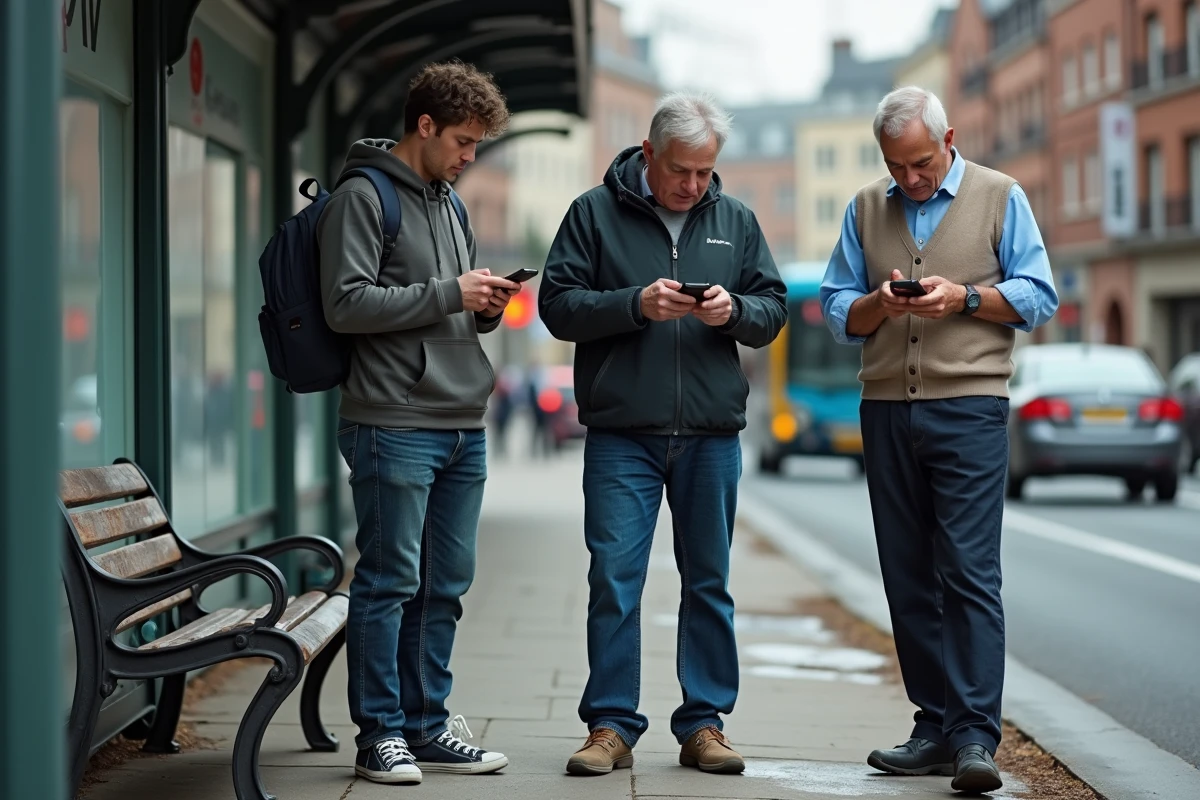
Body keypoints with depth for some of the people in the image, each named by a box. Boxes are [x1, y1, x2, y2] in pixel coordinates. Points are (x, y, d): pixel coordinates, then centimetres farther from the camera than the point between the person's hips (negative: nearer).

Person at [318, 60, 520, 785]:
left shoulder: (449, 202, 20)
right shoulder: (363, 197, -5)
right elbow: (346, 304, -16)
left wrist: (487, 310, 4)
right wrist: (449, 294, -15)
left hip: (465, 430, 8)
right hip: (395, 427, -8)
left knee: (446, 585, 10)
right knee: (390, 582, -3)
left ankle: (426, 724, 19)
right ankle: (381, 732, 4)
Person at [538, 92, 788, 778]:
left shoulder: (736, 221, 11)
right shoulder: (596, 213, 3)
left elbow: (774, 309, 12)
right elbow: (557, 304, -2)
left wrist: (735, 310, -10)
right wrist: (635, 304, -16)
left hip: (712, 436, 3)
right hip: (621, 437, -3)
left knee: (709, 581, 7)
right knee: (614, 579, -4)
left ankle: (705, 723, 15)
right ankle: (611, 726, 4)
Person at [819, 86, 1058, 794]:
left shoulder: (1000, 198, 5)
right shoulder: (866, 209, 14)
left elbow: (1038, 297, 2)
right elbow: (838, 311, 12)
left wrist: (964, 296, -12)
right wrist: (879, 303, -9)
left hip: (969, 410, -4)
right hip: (887, 411, 4)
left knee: (970, 571, -10)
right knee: (909, 577, 5)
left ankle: (975, 736, -11)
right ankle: (935, 728, 12)